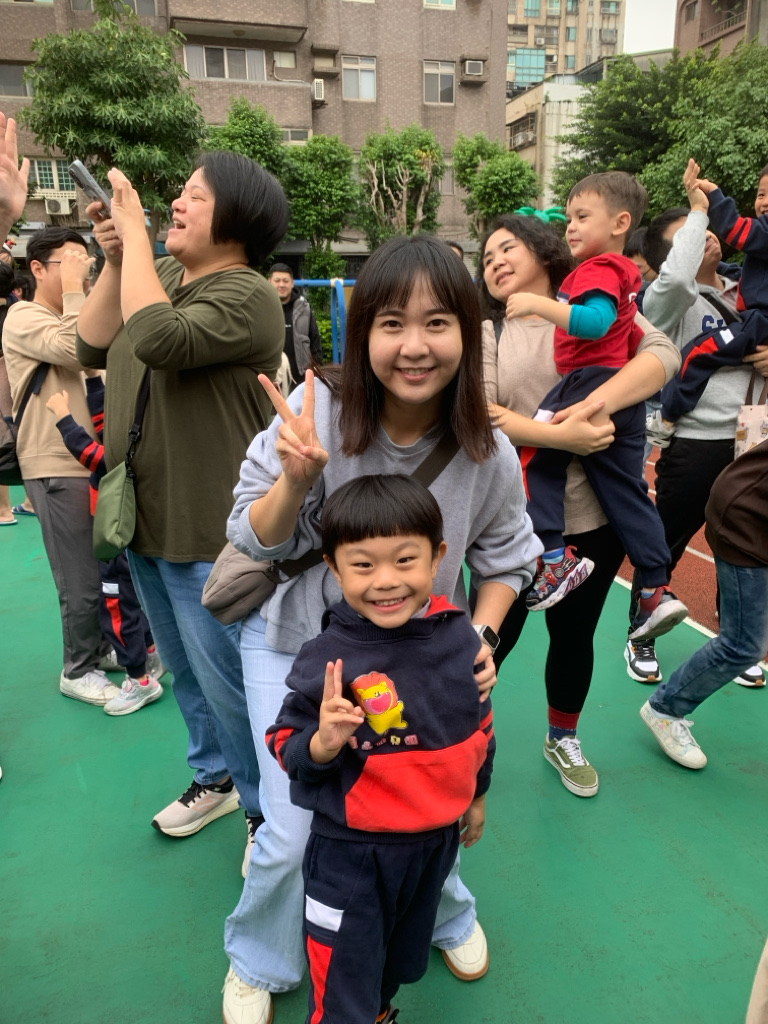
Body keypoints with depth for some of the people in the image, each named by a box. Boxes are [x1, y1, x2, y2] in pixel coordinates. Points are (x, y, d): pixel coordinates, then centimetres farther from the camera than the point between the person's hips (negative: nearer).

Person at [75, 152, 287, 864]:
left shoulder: (245, 296, -16)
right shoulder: (163, 275, 9)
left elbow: (159, 340, -32)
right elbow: (94, 350, 6)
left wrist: (134, 233, -20)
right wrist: (114, 258, -3)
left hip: (210, 537, -8)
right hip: (145, 522, 9)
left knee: (228, 684, 5)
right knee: (185, 673, 23)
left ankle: (268, 811, 29)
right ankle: (216, 777, 46)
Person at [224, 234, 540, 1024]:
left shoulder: (488, 455, -16)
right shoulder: (318, 411, -23)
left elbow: (504, 558, 2)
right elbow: (257, 540, -16)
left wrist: (481, 638, -12)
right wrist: (296, 476, -35)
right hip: (294, 639, -1)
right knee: (293, 831, -1)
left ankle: (448, 915, 48)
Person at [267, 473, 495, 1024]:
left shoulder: (460, 638, -13)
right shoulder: (326, 658, -26)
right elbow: (288, 751, -16)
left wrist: (478, 796, 15)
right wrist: (323, 742, -37)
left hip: (437, 840, 5)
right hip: (349, 853, -5)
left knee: (403, 960, 31)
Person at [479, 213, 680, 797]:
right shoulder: (486, 332, 2)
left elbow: (664, 353, -11)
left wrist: (598, 402, -26)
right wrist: (561, 436, -24)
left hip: (594, 517, 2)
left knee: (575, 635, 17)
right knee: (495, 637, 9)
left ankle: (563, 739, 43)